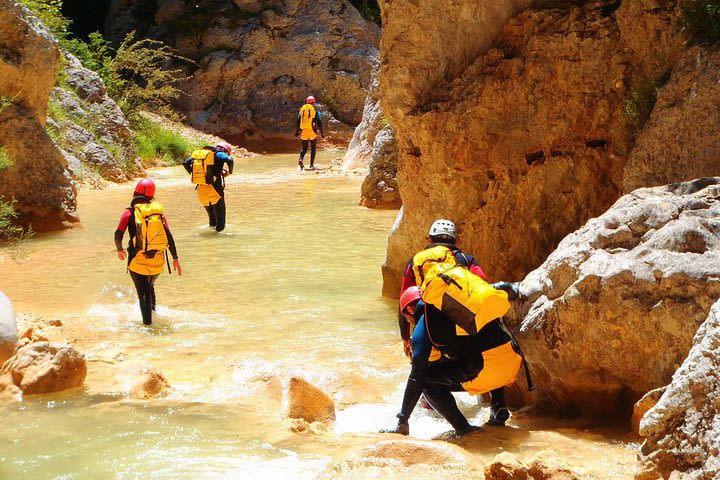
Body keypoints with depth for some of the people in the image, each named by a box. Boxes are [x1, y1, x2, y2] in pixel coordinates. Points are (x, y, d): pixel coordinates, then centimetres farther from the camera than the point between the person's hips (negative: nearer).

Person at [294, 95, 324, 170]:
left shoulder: (302, 109, 9)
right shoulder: (316, 111, -1)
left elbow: (298, 121, 11)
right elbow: (319, 122, -5)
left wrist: (297, 131, 19)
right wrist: (321, 132, 1)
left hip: (303, 131, 2)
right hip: (312, 132, -2)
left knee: (304, 148, 9)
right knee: (313, 148, 11)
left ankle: (301, 159, -19)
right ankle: (311, 164, 7)